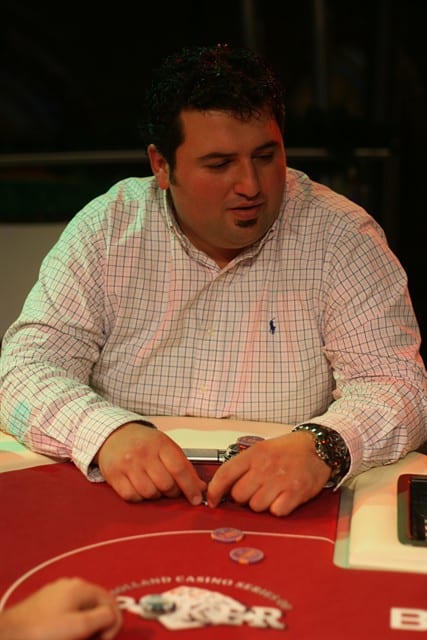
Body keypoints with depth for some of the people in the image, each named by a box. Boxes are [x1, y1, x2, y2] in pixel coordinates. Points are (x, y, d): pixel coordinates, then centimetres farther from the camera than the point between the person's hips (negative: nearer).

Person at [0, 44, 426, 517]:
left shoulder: (341, 234, -5)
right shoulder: (106, 229, -2)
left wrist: (322, 448, -31)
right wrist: (107, 433, -28)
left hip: (287, 526, -1)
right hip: (121, 518, 2)